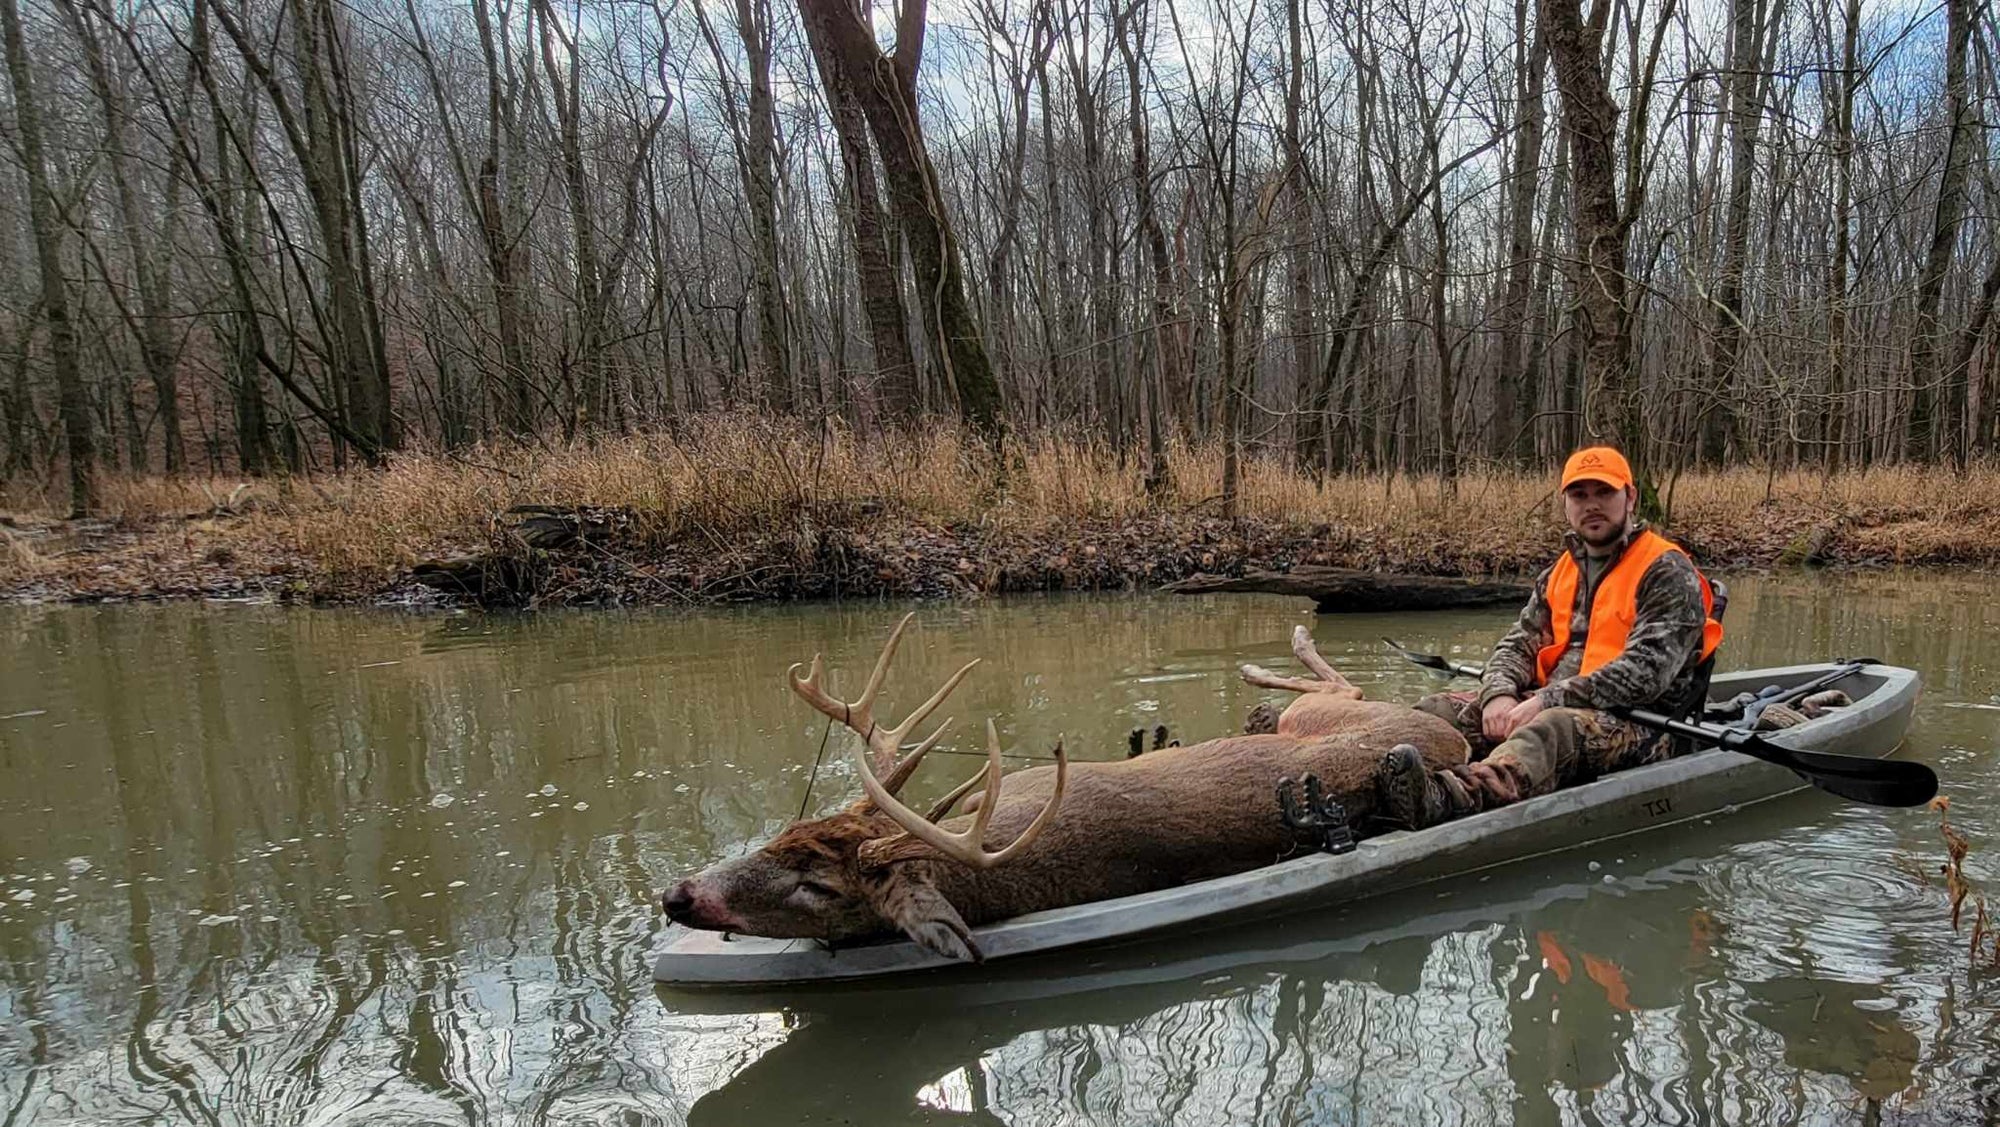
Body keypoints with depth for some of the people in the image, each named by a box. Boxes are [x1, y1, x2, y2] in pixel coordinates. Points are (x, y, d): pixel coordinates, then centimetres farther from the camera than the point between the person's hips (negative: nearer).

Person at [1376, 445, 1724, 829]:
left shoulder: (1668, 573, -4)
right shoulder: (1560, 572, 20)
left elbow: (1645, 671, -17)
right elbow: (1519, 643, 14)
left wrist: (1548, 701, -23)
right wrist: (1499, 694, -10)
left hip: (1637, 723, -8)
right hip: (1553, 706, 8)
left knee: (1552, 730, -41)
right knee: (1439, 710, -12)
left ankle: (1441, 799, -69)